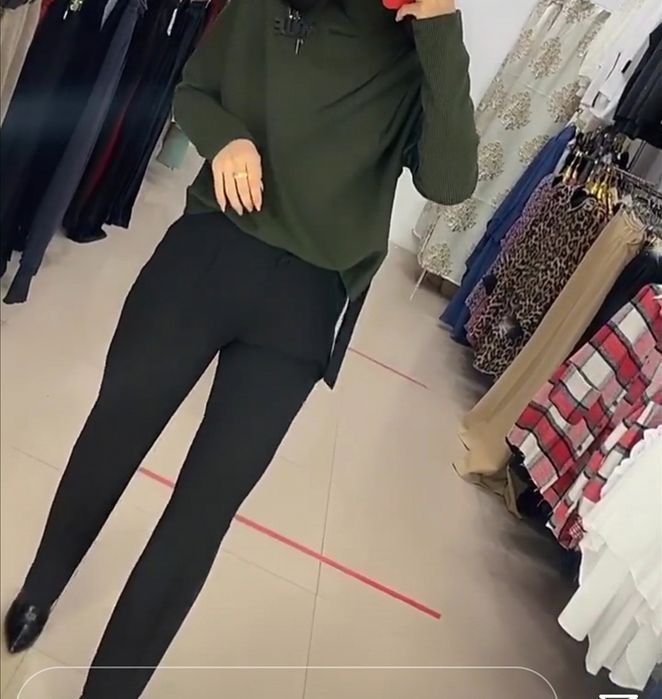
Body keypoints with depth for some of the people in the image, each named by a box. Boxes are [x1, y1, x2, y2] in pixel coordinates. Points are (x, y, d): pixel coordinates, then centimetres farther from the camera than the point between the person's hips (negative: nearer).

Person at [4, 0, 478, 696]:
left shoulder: (422, 57, 4)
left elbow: (449, 182, -11)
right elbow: (191, 90, 15)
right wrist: (223, 137, -7)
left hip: (302, 304, -1)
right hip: (205, 252, 2)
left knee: (205, 505, 3)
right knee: (111, 434, 15)